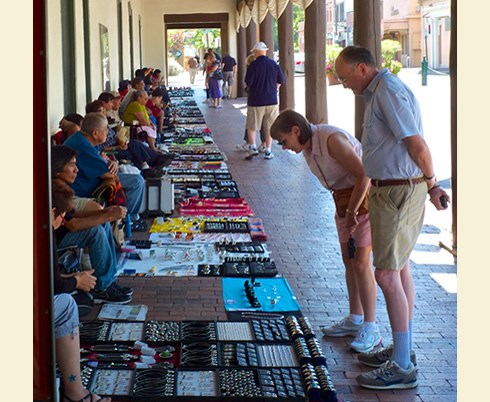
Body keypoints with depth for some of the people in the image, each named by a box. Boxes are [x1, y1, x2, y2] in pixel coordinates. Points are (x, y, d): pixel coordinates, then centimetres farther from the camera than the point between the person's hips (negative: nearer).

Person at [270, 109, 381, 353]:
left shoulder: (331, 139, -25)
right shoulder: (307, 145, 3)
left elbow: (363, 175, -28)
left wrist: (351, 212, -23)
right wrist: (346, 212, 6)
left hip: (365, 198, -9)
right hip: (345, 199, 9)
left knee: (361, 262, -11)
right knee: (349, 260, 12)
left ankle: (370, 330, -7)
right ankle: (355, 320, 23)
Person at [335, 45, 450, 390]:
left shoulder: (388, 91, -17)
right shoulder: (379, 91, 15)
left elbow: (417, 144, -20)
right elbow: (411, 144, 14)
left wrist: (431, 183, -7)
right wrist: (429, 183, 12)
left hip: (399, 192, -11)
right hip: (390, 190, 11)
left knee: (387, 274, -9)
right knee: (400, 268, 17)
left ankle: (402, 367, -4)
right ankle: (403, 350, 29)